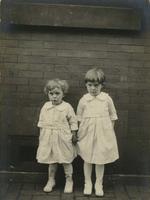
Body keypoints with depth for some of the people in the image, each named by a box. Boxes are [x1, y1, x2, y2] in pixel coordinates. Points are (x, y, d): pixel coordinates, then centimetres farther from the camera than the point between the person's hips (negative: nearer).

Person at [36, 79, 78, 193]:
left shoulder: (67, 107, -10)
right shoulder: (46, 106, 0)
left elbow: (73, 122, -4)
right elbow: (42, 122, 9)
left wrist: (74, 135, -4)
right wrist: (42, 135, 9)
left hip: (63, 138, -3)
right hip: (49, 138, 3)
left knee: (66, 160, 9)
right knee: (51, 160, 15)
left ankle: (69, 181, 26)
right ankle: (51, 180, 32)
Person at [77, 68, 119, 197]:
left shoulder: (107, 98, -4)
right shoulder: (83, 100, -4)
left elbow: (113, 117, 5)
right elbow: (79, 118, 5)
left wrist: (110, 131, 4)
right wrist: (81, 131, 1)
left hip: (103, 134, 0)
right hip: (87, 133, 1)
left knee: (101, 159, 8)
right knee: (87, 159, 11)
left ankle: (99, 184, 25)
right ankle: (88, 183, 27)